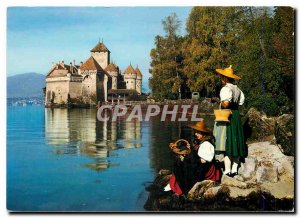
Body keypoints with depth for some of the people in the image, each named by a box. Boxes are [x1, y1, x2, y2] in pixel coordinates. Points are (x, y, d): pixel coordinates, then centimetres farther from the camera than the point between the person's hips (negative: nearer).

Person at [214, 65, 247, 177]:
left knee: (226, 142, -4)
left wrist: (221, 104, -6)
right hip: (237, 116, 8)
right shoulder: (237, 89, 12)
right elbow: (241, 102, 16)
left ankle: (227, 170, -4)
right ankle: (234, 169, 16)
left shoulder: (226, 89, -14)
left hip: (227, 117, -8)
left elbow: (225, 103, -26)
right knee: (236, 141, 11)